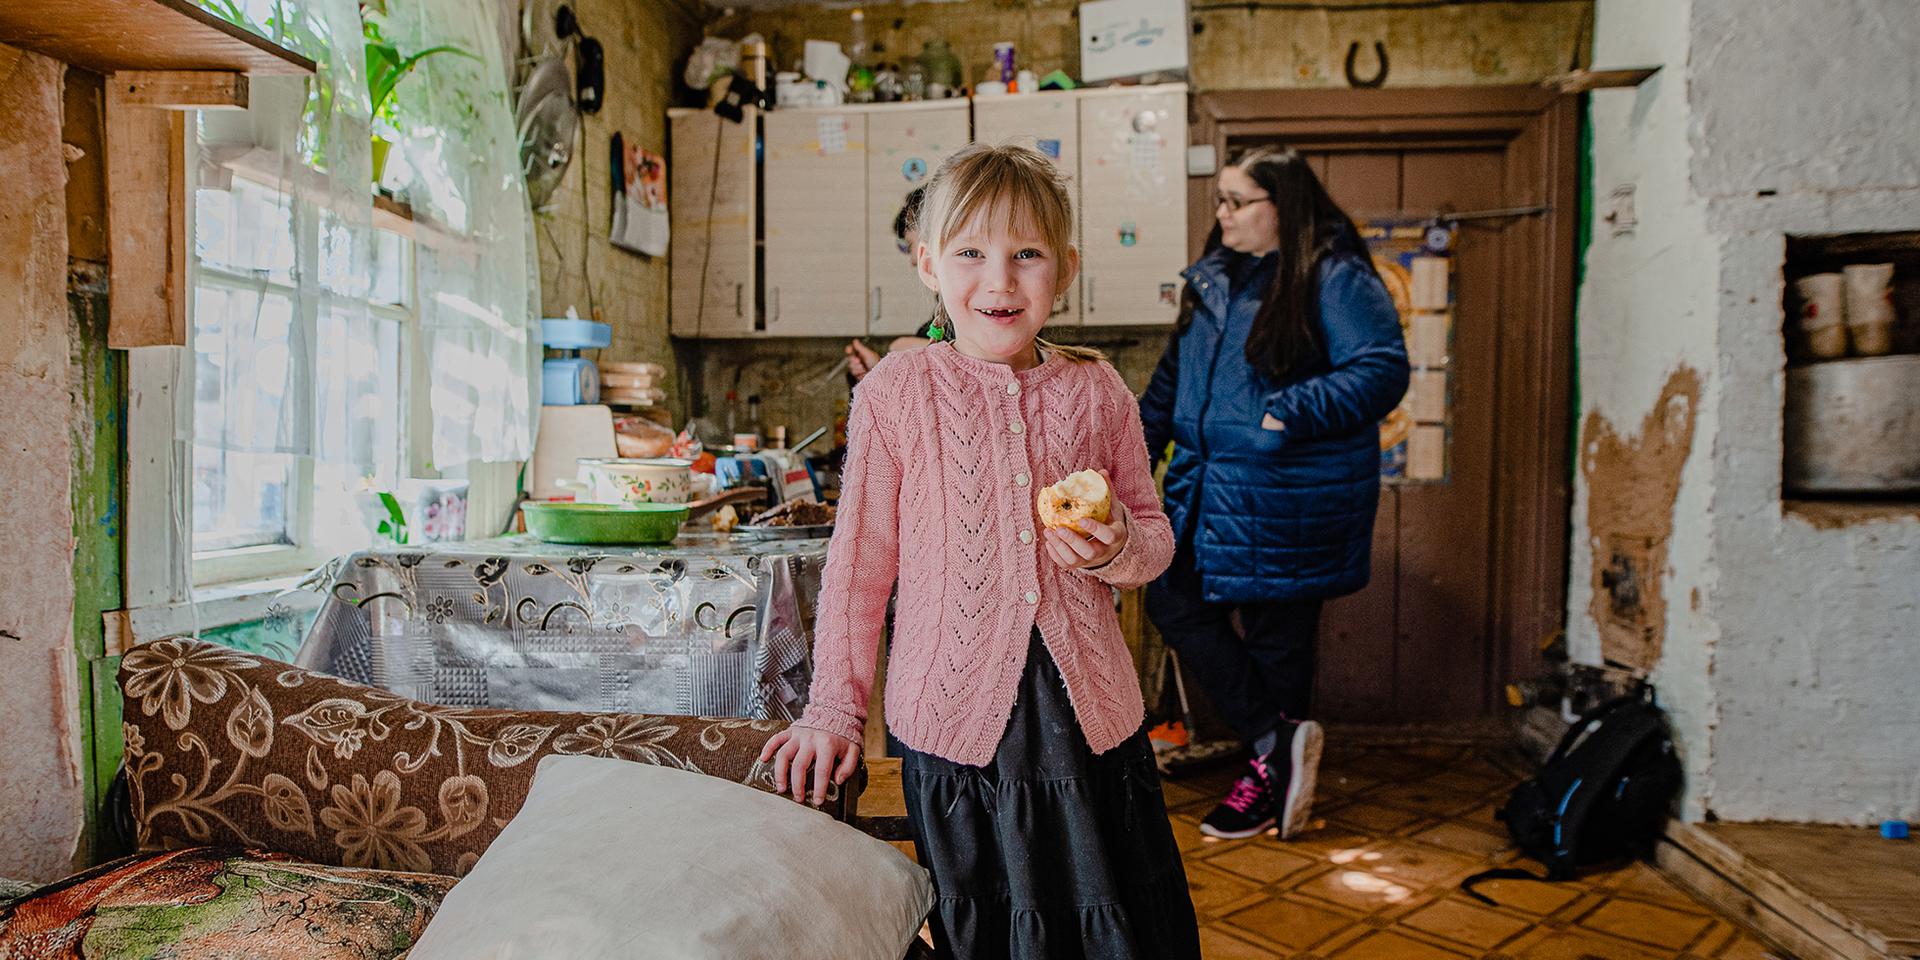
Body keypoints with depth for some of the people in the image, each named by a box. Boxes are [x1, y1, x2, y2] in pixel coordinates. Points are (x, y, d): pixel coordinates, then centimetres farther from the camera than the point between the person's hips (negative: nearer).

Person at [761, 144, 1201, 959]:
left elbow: (1154, 529, 10)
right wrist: (835, 707, 2)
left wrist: (1119, 548, -14)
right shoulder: (896, 392, -7)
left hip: (1092, 717, 2)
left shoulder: (1096, 392, 0)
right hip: (955, 725, -1)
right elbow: (859, 563, 0)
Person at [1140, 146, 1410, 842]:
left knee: (1275, 634, 2)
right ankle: (1279, 738, 14)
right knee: (1172, 599, 5)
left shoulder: (1336, 280, -10)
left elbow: (1383, 369, -18)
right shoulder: (1213, 279, 13)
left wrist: (1293, 412, -27)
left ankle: (1270, 778, 22)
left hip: (1286, 499, -8)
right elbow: (1172, 377, 21)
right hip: (1207, 491, 8)